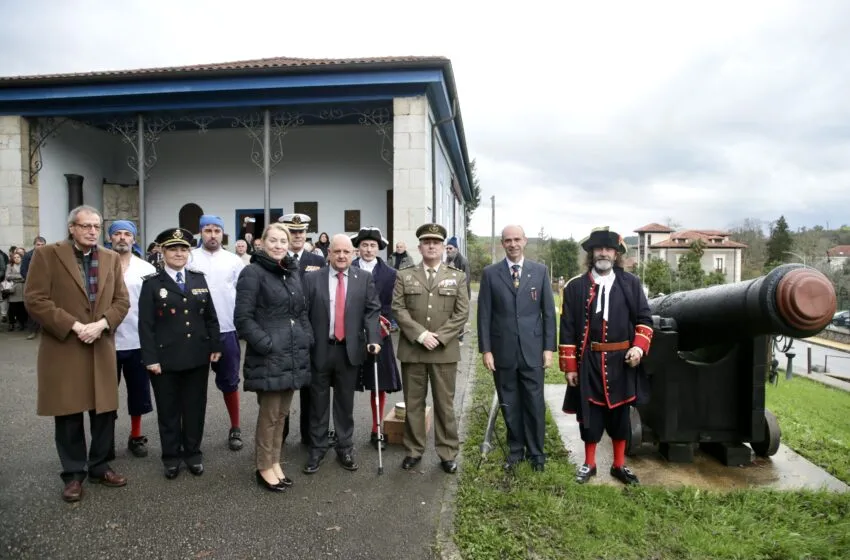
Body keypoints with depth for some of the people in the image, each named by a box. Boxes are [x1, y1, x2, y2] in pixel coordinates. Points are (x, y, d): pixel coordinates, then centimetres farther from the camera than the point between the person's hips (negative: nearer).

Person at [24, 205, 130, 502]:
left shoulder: (111, 258, 8)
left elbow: (122, 301, 6)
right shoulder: (46, 255, -3)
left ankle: (99, 466, 26)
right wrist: (74, 326, -16)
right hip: (63, 348, -3)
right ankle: (73, 474, 21)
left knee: (105, 411, 9)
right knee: (68, 413, 6)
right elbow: (34, 299, -10)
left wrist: (101, 324, -12)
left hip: (102, 348, 4)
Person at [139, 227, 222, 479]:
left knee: (195, 407, 11)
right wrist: (150, 358, -12)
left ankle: (193, 453, 26)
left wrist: (215, 346, 4)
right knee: (168, 410, 10)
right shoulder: (152, 283, -1)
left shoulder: (199, 279, 8)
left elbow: (210, 317, 9)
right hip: (165, 358, -2)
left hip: (197, 356, 3)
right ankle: (171, 456, 24)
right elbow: (145, 324, -6)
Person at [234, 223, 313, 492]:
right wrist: (266, 344, -18)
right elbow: (243, 317, -14)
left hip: (293, 354, 7)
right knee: (269, 413, 3)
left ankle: (275, 462, 29)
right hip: (268, 356, -6)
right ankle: (264, 467, 19)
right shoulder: (252, 272, -8)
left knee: (282, 412, 15)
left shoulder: (293, 272, 13)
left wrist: (307, 339, 6)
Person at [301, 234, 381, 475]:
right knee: (318, 402, 11)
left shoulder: (365, 278, 2)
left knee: (345, 402, 13)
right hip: (319, 349, 0)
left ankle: (345, 448, 27)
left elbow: (372, 311, -2)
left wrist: (373, 338, -16)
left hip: (349, 349, 1)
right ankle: (317, 448, 26)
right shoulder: (312, 278, 0)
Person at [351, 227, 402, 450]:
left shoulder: (390, 274, 4)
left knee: (379, 384, 8)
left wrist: (379, 325, -11)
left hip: (378, 335, 1)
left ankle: (376, 431, 21)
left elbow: (390, 306, 2)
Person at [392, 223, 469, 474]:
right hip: (412, 349, 0)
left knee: (445, 404, 7)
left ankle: (448, 453, 19)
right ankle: (413, 451, 23)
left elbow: (462, 313, 0)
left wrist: (439, 337, -12)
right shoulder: (404, 276, 6)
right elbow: (398, 309, -3)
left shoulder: (457, 277, 7)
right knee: (413, 403, 9)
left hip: (445, 350, 0)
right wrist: (420, 334, -14)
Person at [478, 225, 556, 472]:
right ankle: (516, 449, 27)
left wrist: (549, 347, -1)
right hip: (503, 350, 0)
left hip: (532, 350, 0)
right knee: (509, 404, 11)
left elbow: (549, 312, 4)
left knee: (535, 404, 7)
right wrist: (485, 349, -5)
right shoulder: (490, 273, 0)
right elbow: (484, 314, 0)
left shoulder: (540, 271, 3)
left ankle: (536, 452, 24)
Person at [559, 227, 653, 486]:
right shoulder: (576, 286, -2)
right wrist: (570, 366, -5)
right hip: (589, 361, -1)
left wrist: (639, 346, -11)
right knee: (590, 414, 9)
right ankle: (589, 464, 27)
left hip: (622, 360, 2)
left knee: (620, 415, 14)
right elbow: (568, 329, -3)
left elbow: (644, 318, 7)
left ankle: (619, 465, 30)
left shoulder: (631, 283, 3)